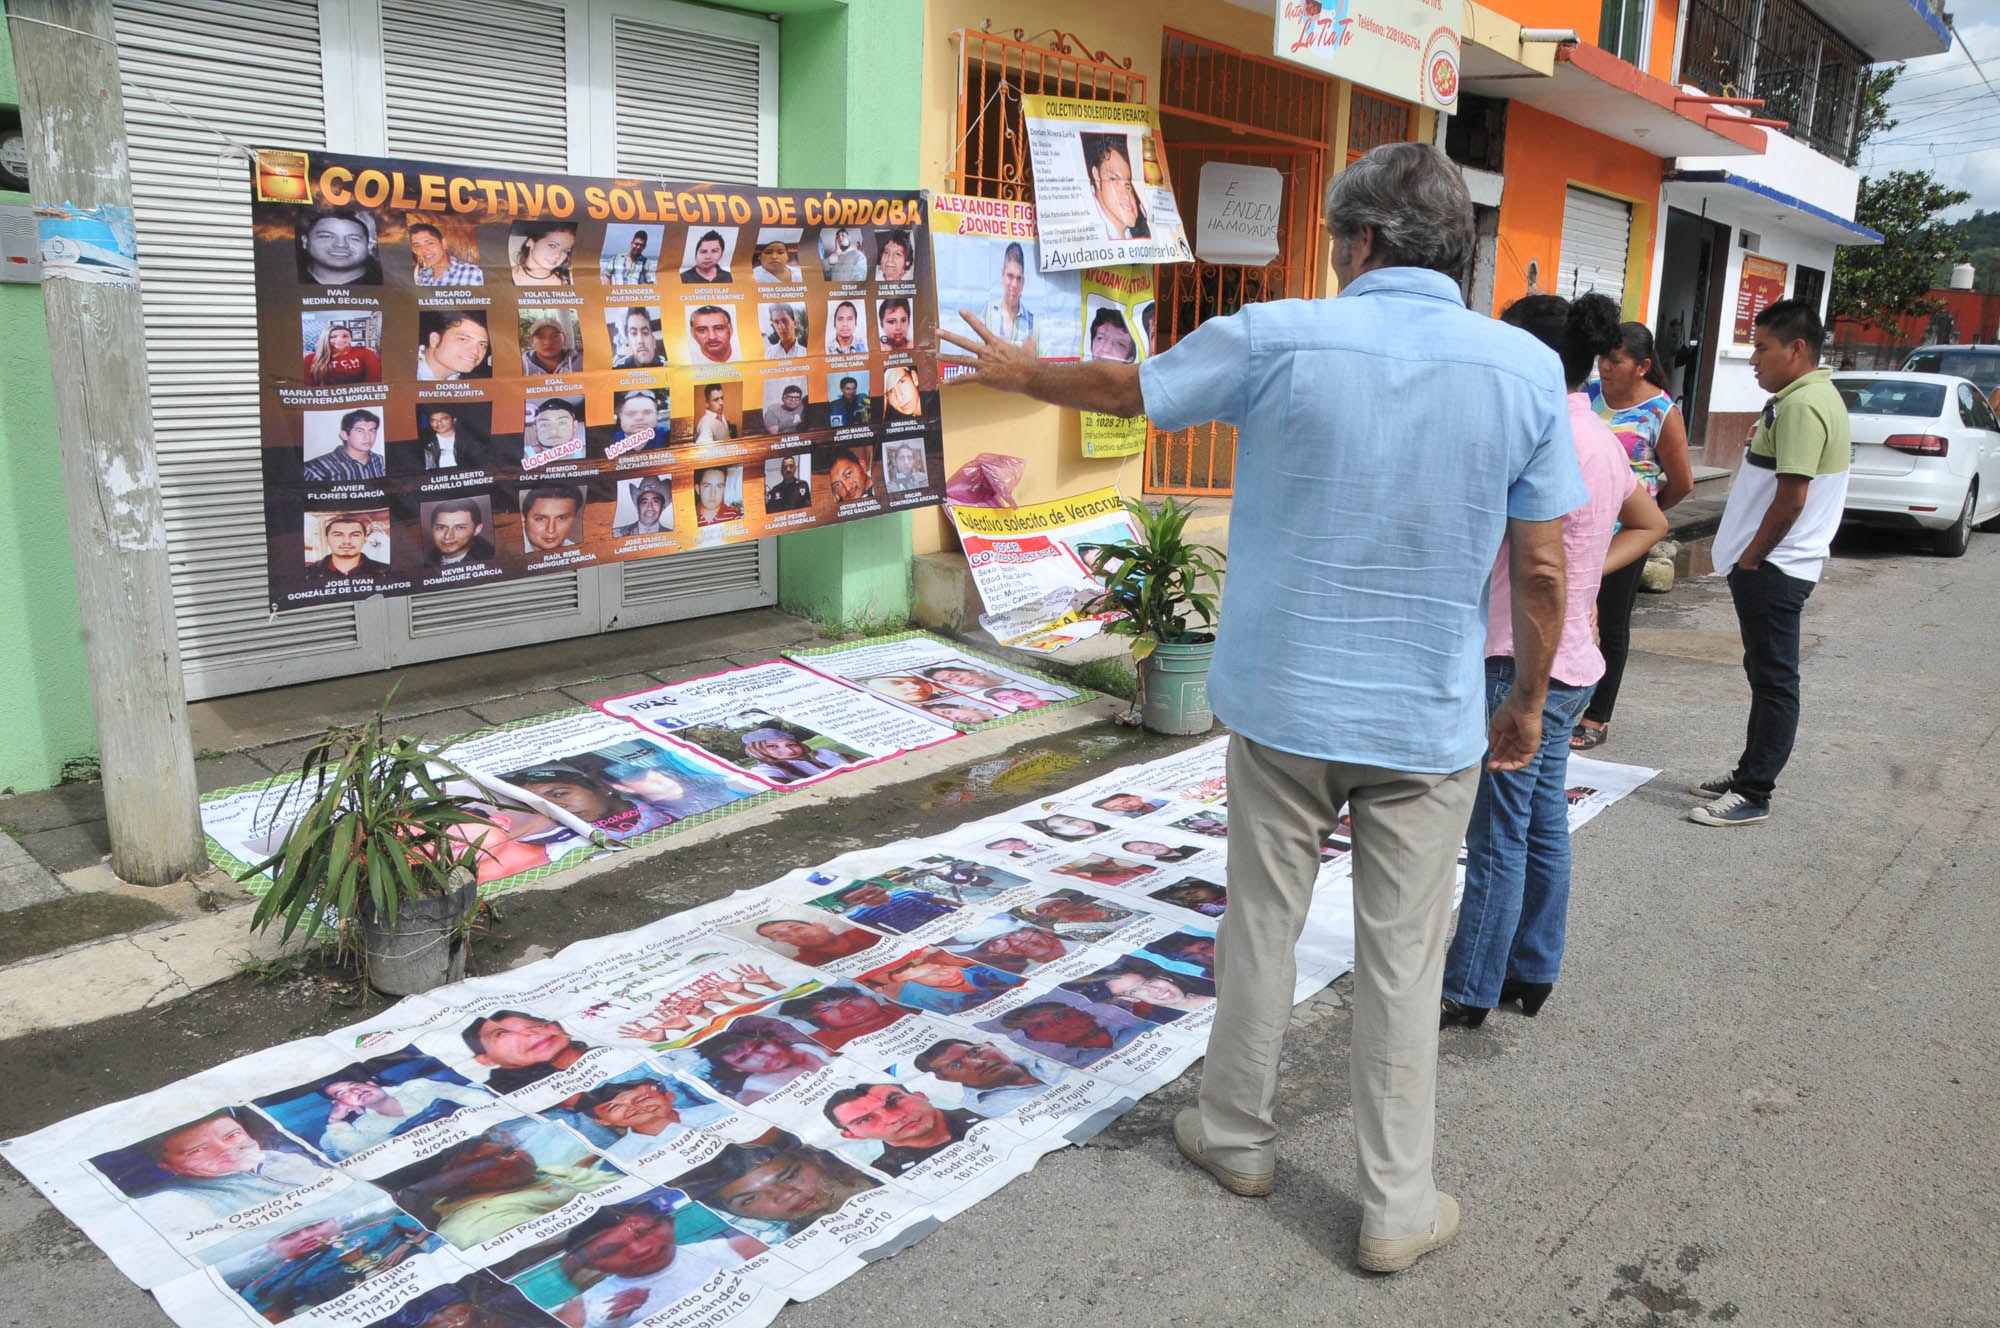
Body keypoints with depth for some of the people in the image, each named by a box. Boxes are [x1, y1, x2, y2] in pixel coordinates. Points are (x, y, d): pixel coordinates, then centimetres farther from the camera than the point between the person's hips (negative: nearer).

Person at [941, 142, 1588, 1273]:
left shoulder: (1276, 340, -9)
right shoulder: (1528, 369, -6)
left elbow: (1120, 389, 6)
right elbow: (1541, 571, -3)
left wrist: (1015, 371, 25)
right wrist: (1528, 700, 12)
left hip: (1282, 705, 0)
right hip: (1428, 722, 1)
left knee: (1262, 926, 16)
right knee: (1403, 963, 10)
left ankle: (1237, 1136, 34)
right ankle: (1398, 1209, 22)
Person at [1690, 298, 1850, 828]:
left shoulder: (1802, 405, -19)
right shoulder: (1814, 396, 15)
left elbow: (1791, 497, -24)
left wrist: (1751, 559, -14)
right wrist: (1748, 555, 18)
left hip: (1772, 567, -11)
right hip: (1772, 564, 11)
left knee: (1774, 680, -4)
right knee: (1766, 674, 17)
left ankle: (1753, 795, 2)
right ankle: (1749, 774, 28)